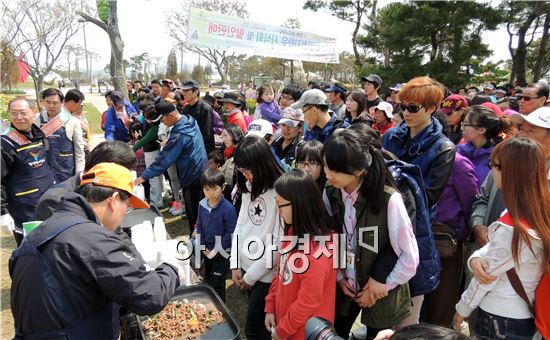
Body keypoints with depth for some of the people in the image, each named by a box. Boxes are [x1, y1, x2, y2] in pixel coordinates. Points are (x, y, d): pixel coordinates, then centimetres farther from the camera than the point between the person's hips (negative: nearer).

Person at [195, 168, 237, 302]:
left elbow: (230, 233, -18)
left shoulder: (228, 208, -23)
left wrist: (215, 251, -16)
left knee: (217, 283, 1)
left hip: (222, 252, -6)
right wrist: (202, 247, -1)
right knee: (207, 280, 22)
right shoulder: (202, 204, -6)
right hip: (206, 250, 6)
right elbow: (199, 226, 6)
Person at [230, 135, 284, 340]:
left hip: (266, 274, -6)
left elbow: (278, 244, -21)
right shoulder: (249, 186, 1)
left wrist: (251, 275, -11)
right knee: (258, 320, 20)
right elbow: (240, 224, 7)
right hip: (245, 266, 7)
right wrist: (235, 265, 2)